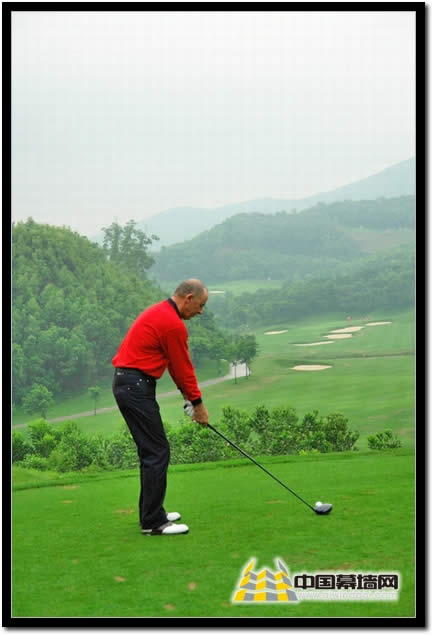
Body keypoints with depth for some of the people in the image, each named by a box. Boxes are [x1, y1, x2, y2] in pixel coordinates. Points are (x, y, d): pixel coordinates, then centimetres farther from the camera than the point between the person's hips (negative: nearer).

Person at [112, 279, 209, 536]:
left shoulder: (160, 312, 16)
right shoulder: (174, 325, -17)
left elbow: (177, 367, 20)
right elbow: (184, 368, -9)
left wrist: (188, 396, 19)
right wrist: (198, 403, 3)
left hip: (127, 383, 10)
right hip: (136, 387, -10)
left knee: (151, 450, 16)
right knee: (157, 452, -6)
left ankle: (152, 512, 23)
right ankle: (153, 522, -1)